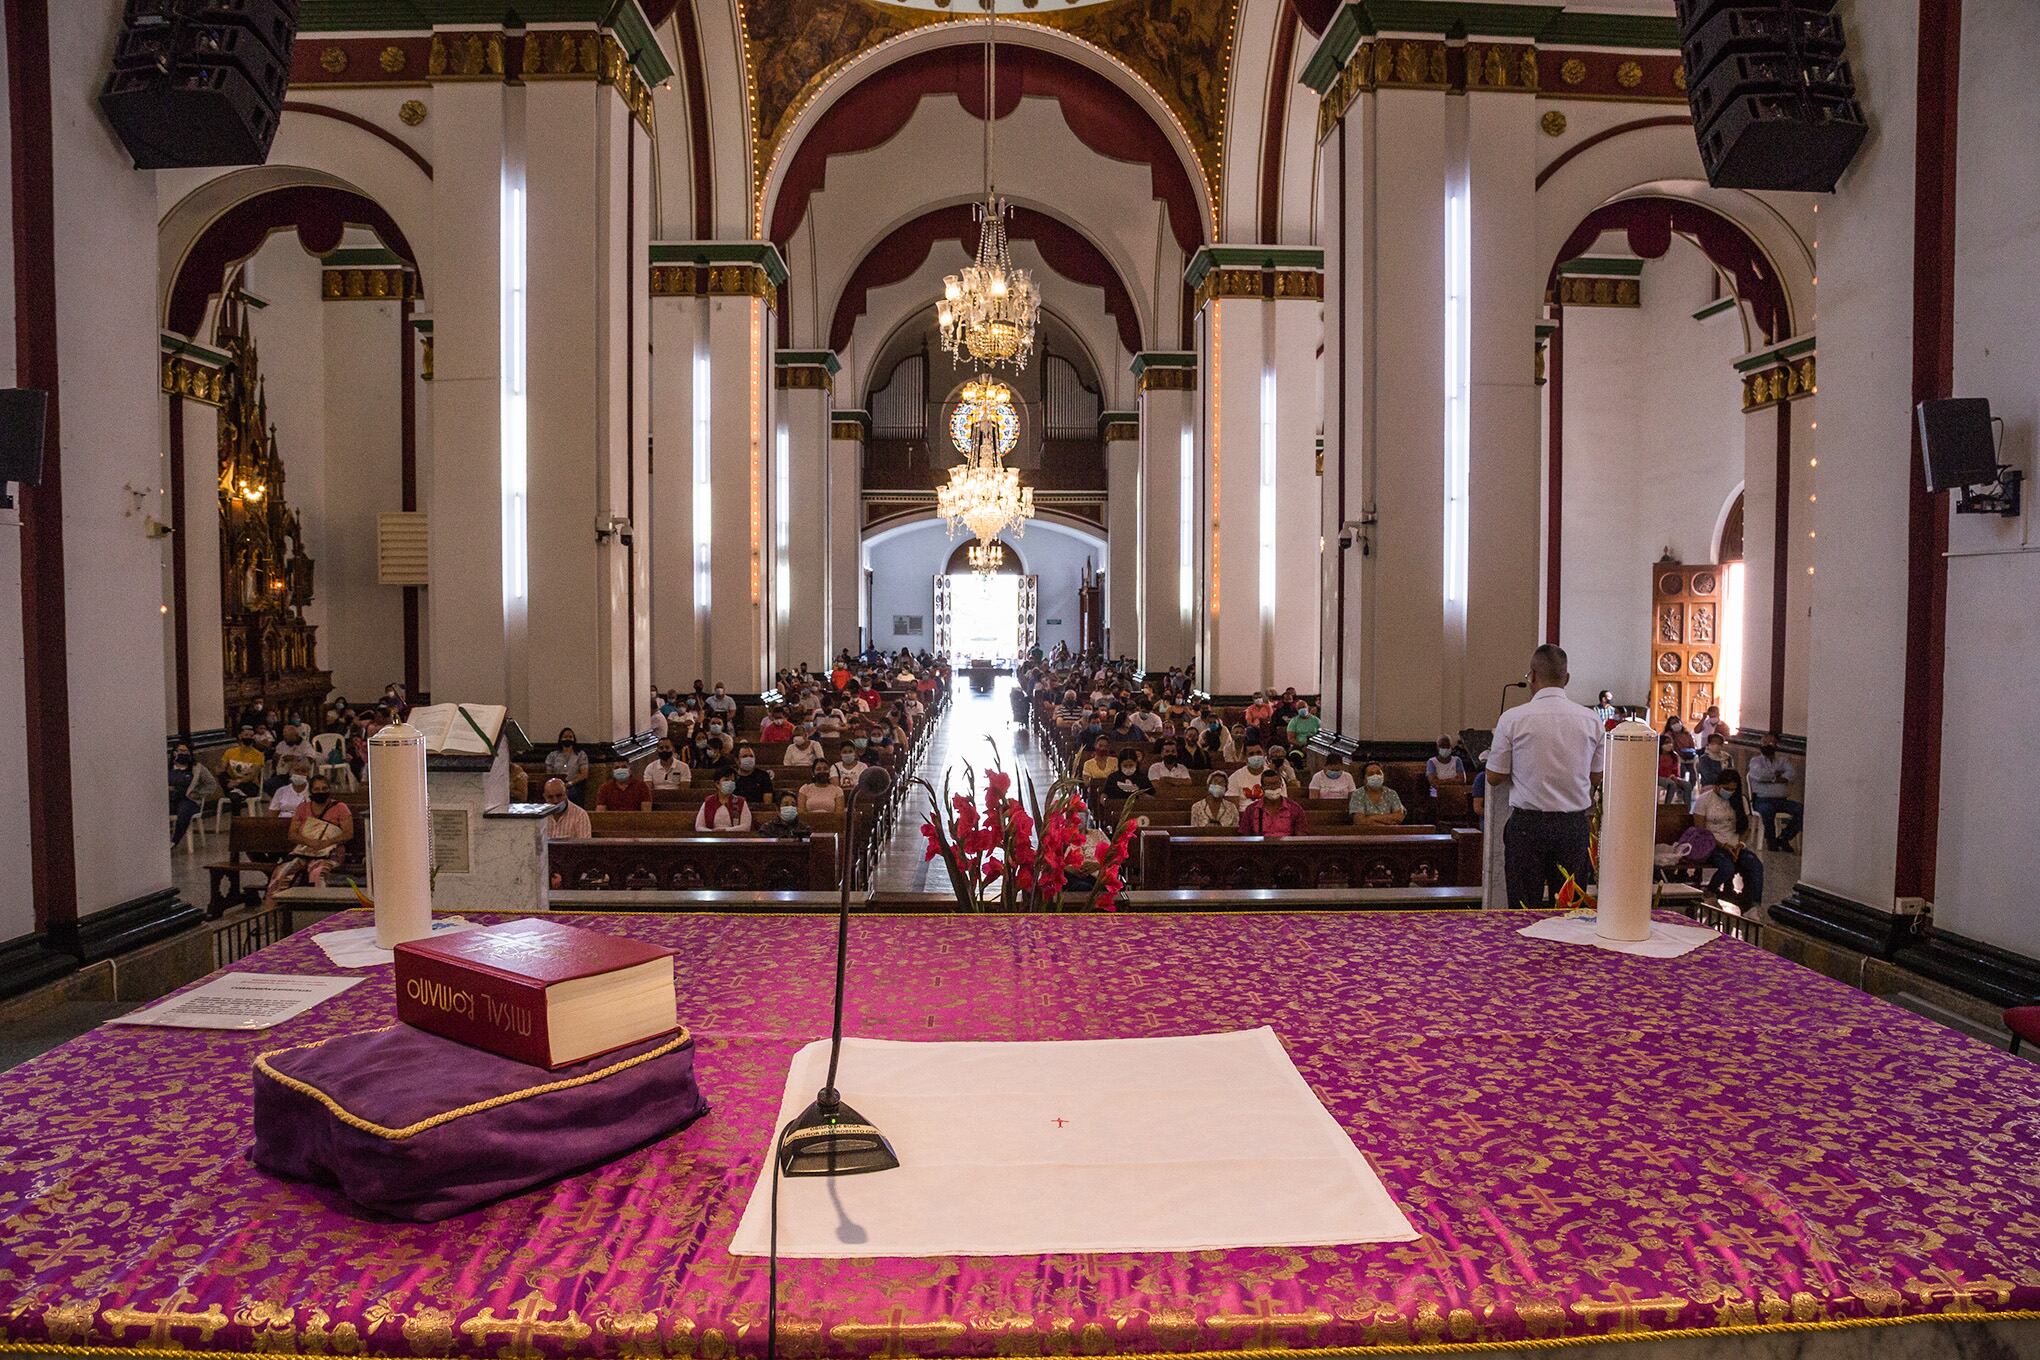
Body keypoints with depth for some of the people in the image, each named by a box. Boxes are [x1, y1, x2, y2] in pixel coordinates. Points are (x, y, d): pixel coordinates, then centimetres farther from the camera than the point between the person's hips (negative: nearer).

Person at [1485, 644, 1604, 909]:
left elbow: (1494, 777, -2)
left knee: (1525, 908, 4)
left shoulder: (1513, 719, -8)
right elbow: (1596, 777, 12)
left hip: (1528, 824, -3)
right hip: (1575, 825, 3)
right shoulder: (1591, 720, 2)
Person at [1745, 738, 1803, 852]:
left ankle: (1784, 837, -9)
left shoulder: (1782, 760, 18)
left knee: (1802, 809, -21)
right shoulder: (1756, 760, 8)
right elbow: (1759, 775, -14)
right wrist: (1776, 774, 0)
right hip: (1762, 799, -4)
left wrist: (1770, 778, -12)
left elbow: (1790, 774, -2)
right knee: (1767, 809, -38)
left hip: (1781, 799, 4)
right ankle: (1771, 839, -17)